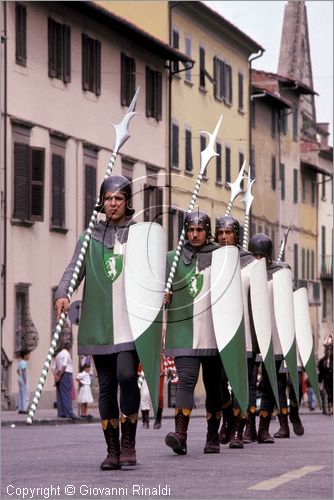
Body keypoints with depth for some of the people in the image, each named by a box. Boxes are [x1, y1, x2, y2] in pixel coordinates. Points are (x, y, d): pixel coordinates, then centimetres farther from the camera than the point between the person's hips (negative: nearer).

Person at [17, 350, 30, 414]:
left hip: (20, 380, 10)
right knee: (25, 395, -7)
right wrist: (25, 381, -20)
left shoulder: (20, 363, 13)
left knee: (21, 395, 11)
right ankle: (24, 409, -9)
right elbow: (23, 373, -21)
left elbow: (18, 371, 25)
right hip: (24, 381, -10)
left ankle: (20, 409, 13)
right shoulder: (24, 363, -16)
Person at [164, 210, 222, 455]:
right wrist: (163, 297, -8)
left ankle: (213, 437, 19)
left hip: (213, 334, 1)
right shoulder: (172, 258, 10)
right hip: (184, 332, -1)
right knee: (186, 380, -14)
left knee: (213, 384, 8)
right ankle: (180, 434, -23)